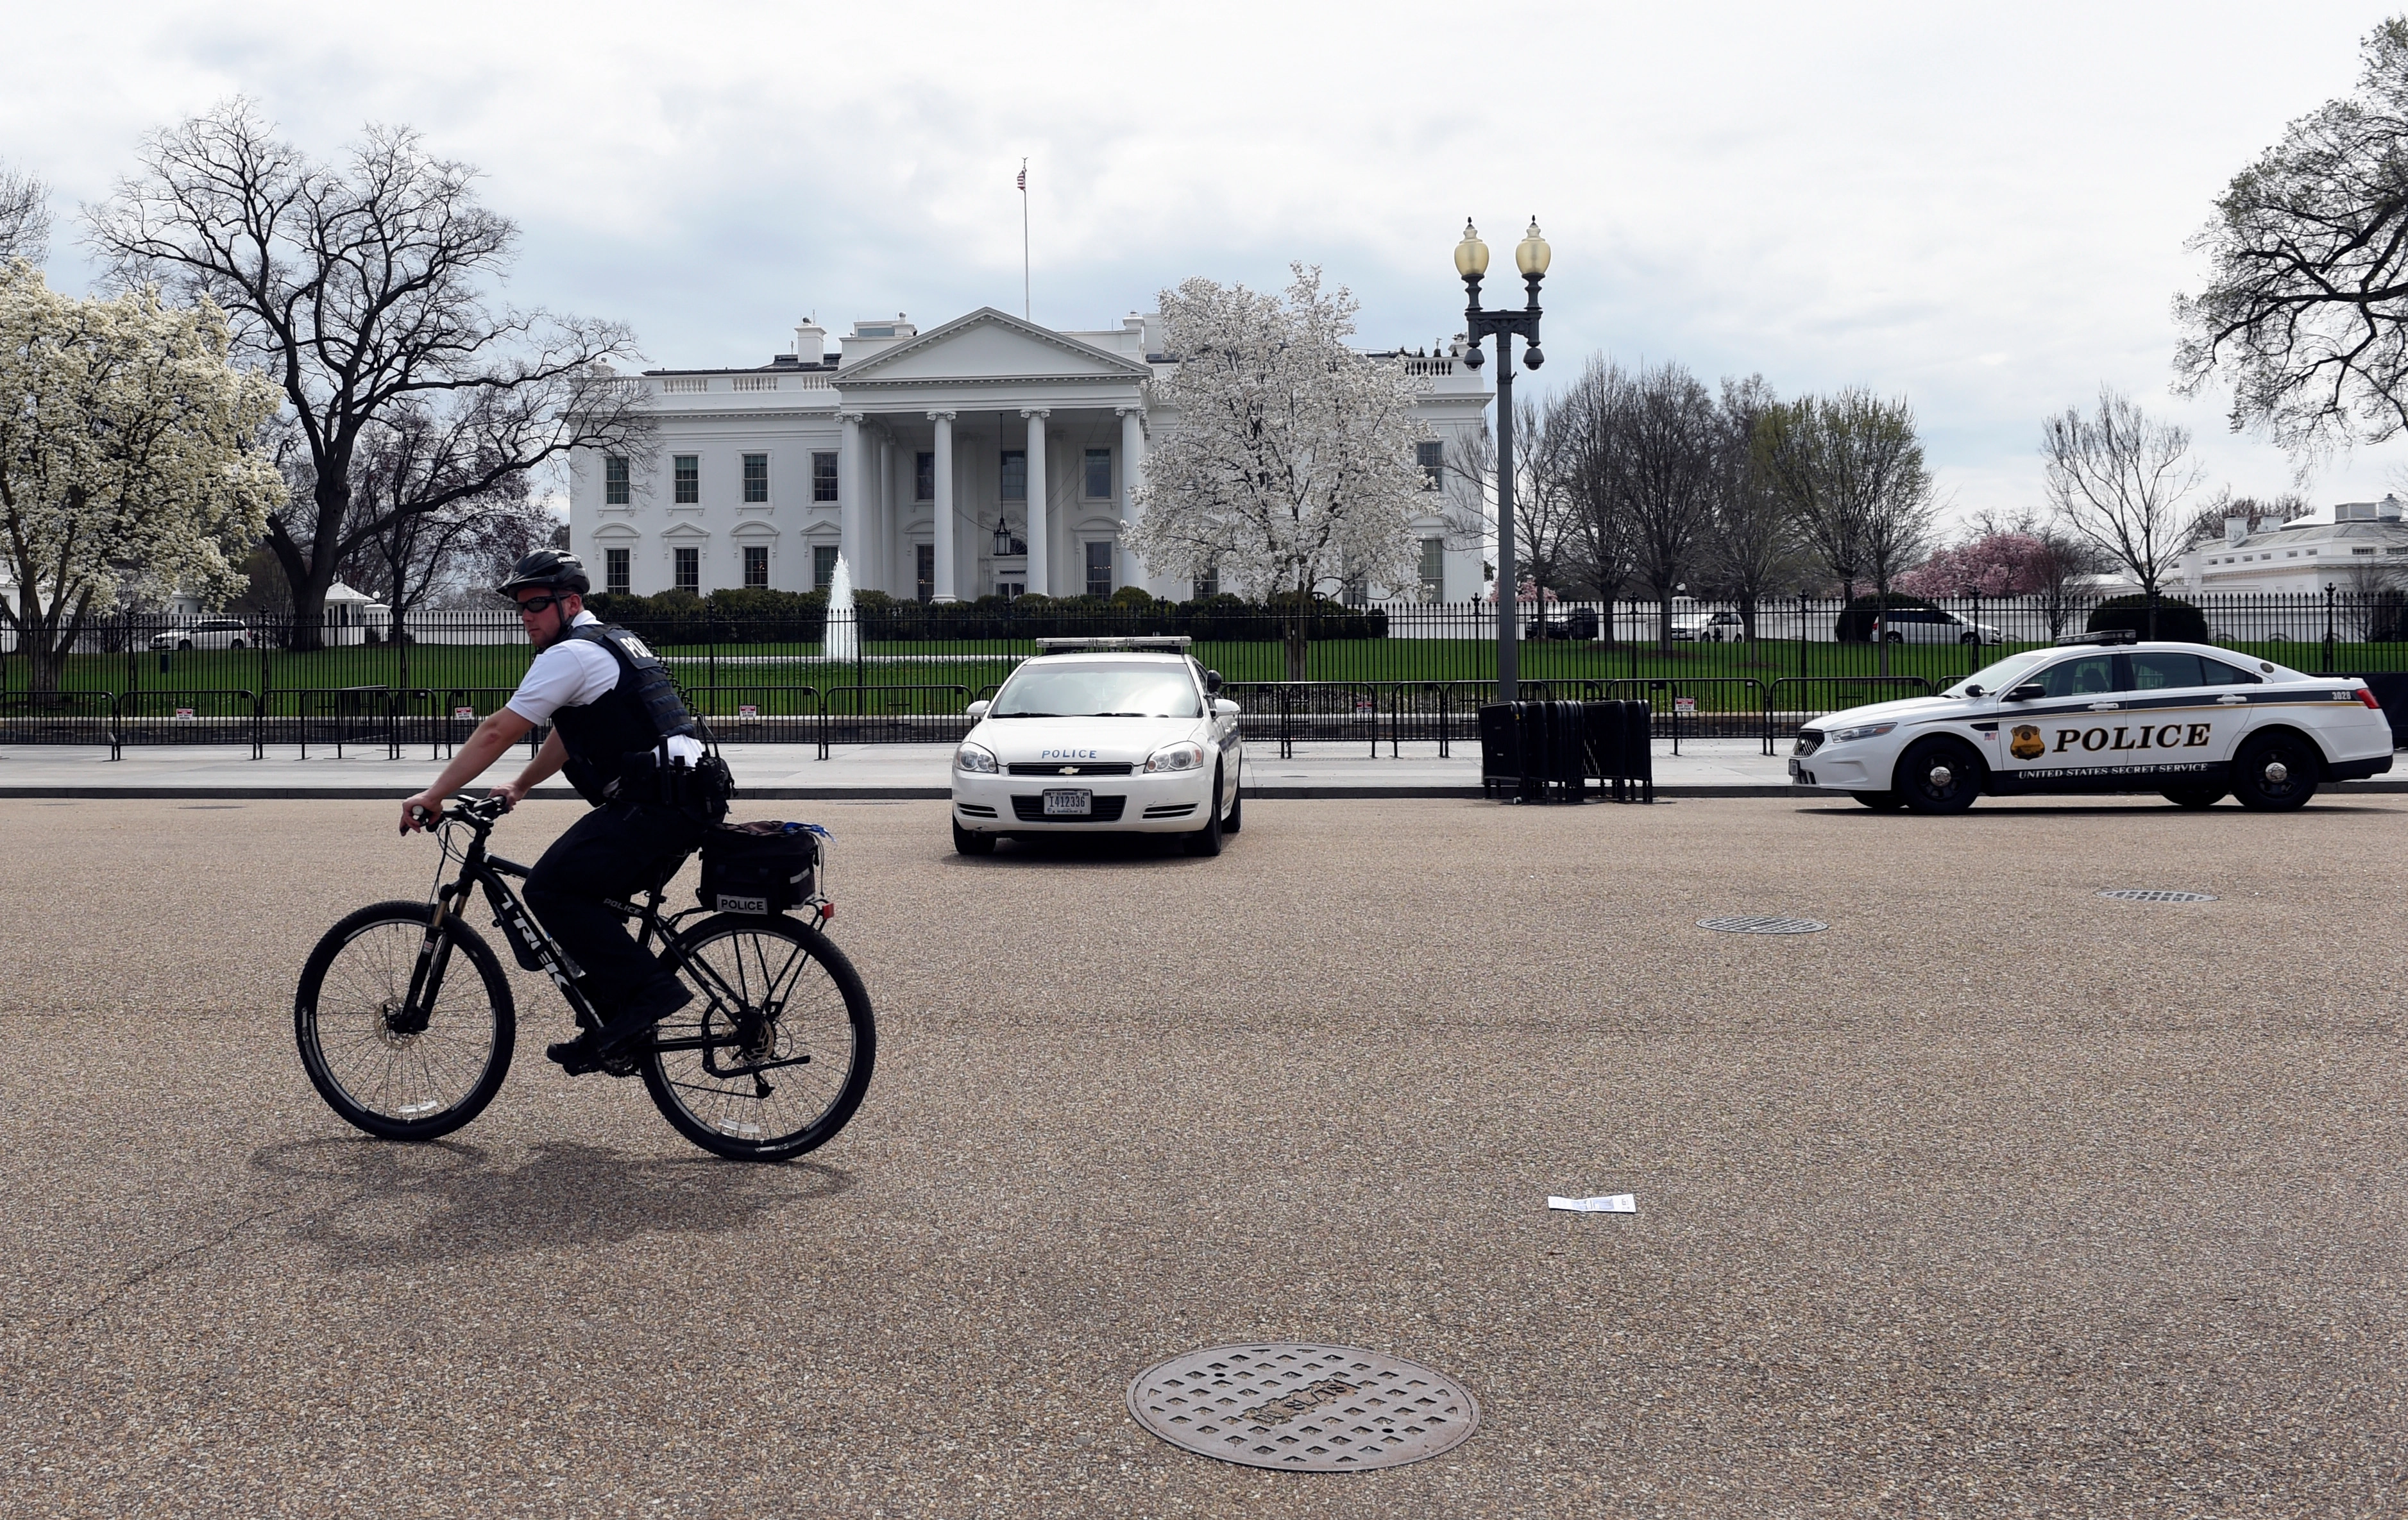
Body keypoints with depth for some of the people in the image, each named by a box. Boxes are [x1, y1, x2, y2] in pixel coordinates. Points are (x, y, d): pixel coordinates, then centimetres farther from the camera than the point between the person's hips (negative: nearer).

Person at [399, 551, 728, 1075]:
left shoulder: (570, 654, -7)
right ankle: (612, 1033, 18)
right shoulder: (610, 644, 25)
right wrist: (519, 785, 37)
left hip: (656, 804, -10)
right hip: (691, 800, 10)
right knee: (586, 897, 17)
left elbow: (497, 732, -7)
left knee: (550, 890, -9)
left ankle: (648, 990, -11)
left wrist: (434, 794, -1)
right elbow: (569, 735, 36)